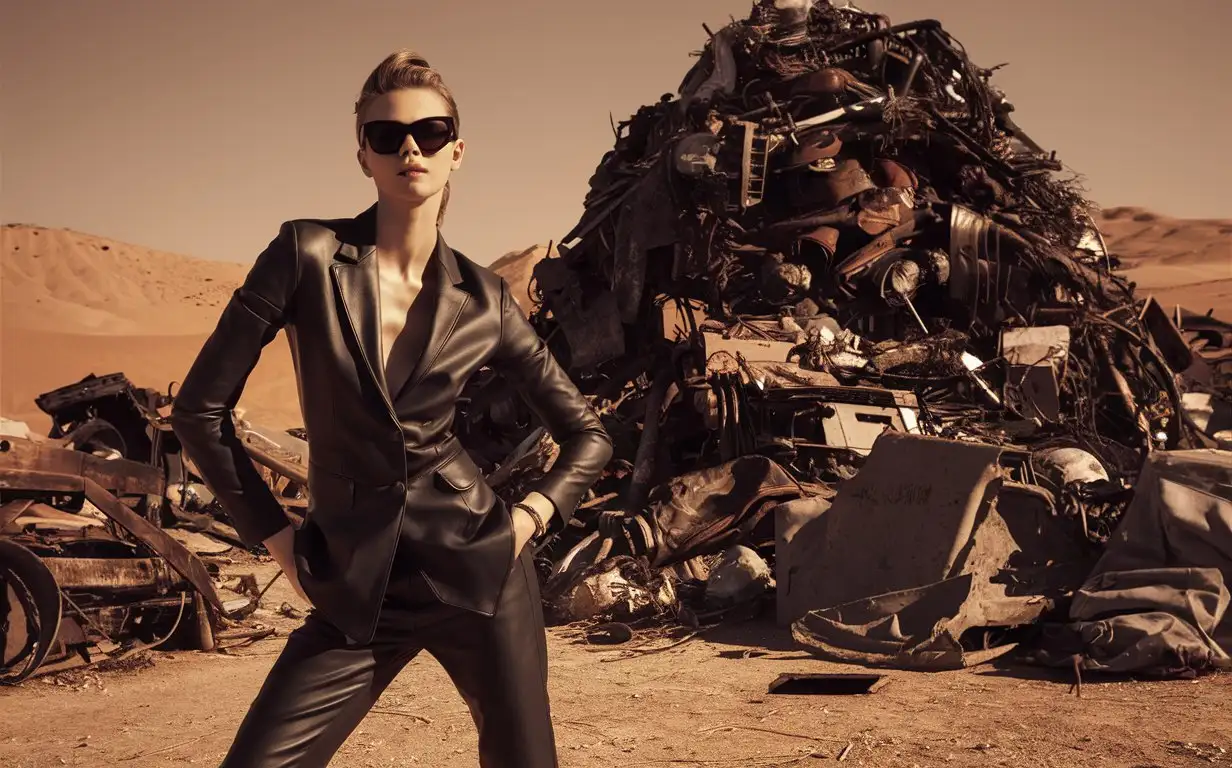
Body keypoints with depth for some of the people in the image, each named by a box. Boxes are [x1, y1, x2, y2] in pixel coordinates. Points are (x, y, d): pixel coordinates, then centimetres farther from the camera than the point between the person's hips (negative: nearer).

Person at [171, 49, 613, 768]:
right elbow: (201, 408, 0)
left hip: (479, 568, 1)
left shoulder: (485, 297, 2)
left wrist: (535, 513, -4)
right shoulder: (308, 254, -4)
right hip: (355, 588, -1)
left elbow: (589, 434, 12)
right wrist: (275, 533, 1)